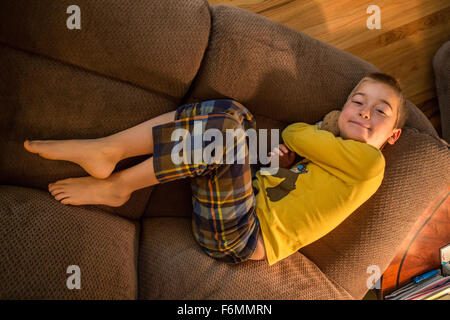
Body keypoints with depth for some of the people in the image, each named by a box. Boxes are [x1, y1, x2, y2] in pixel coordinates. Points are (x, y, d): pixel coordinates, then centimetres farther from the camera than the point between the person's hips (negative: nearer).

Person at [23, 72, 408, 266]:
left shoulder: (369, 161, -6)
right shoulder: (331, 151, 19)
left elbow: (297, 134, -8)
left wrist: (310, 130, 14)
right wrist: (283, 162, 1)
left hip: (239, 237, -8)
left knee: (224, 129, -27)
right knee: (230, 112, -6)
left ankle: (116, 186, -12)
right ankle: (106, 151, -12)